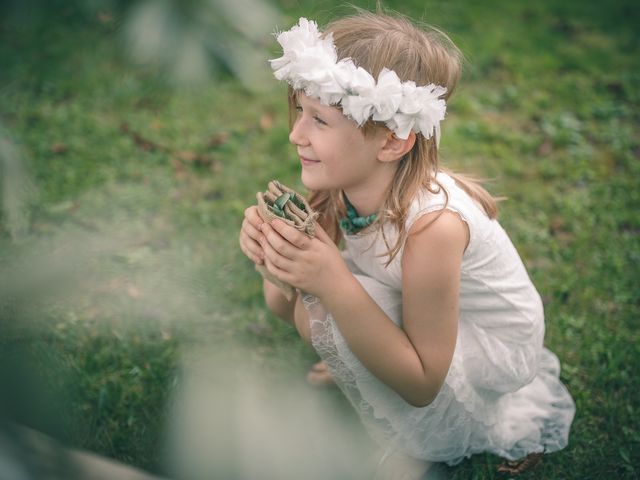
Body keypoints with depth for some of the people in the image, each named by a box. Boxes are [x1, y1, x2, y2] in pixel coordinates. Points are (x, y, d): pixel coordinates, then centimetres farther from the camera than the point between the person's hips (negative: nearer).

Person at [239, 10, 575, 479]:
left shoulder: (434, 225, -35)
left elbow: (421, 385, -26)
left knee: (335, 302, -26)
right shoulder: (342, 186, -17)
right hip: (419, 332, 6)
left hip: (492, 361, -6)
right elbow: (287, 309, -6)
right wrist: (274, 250, -29)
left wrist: (334, 285, -38)